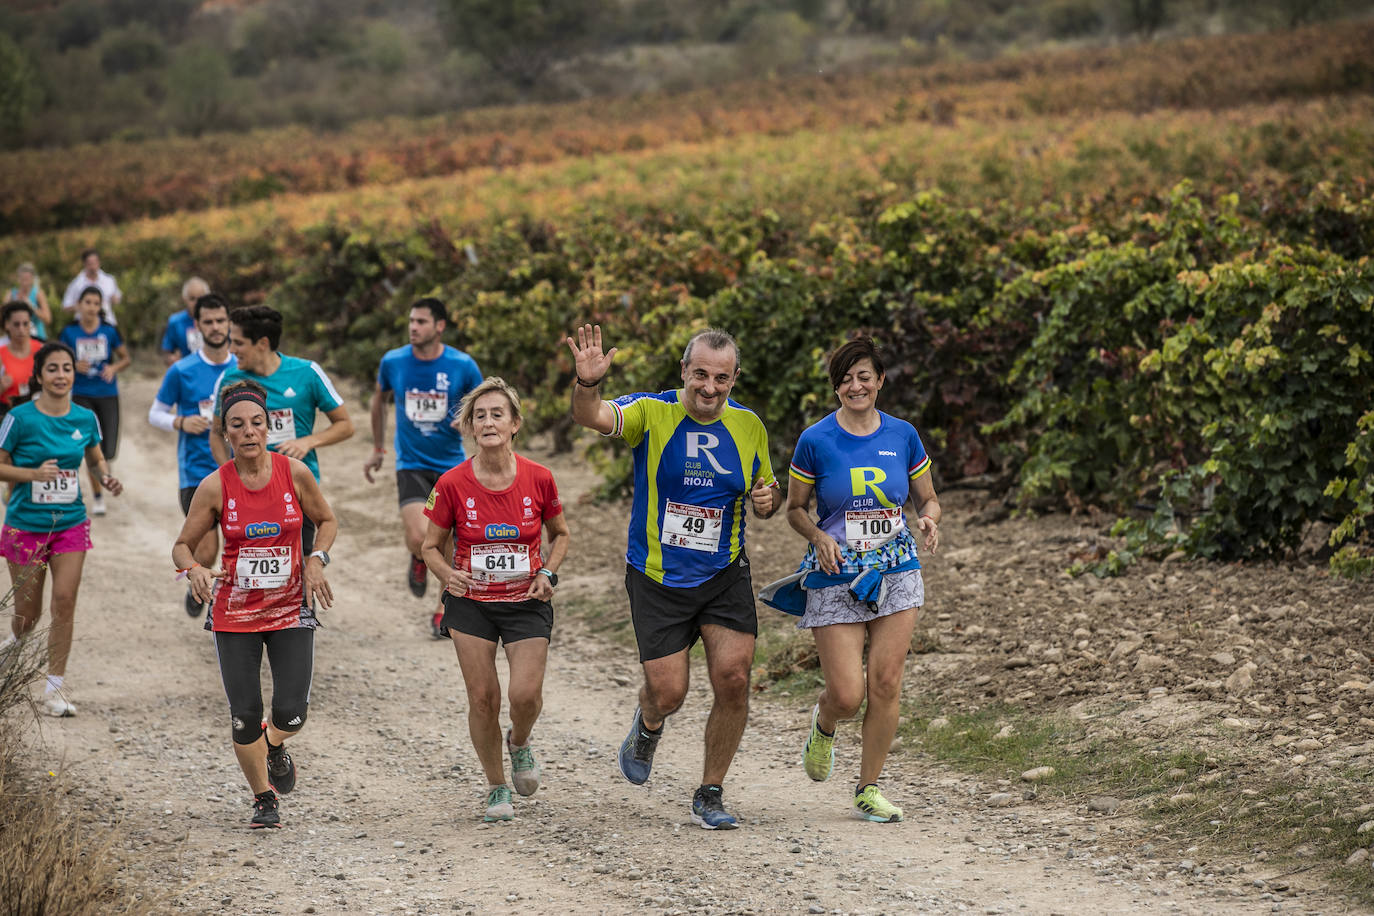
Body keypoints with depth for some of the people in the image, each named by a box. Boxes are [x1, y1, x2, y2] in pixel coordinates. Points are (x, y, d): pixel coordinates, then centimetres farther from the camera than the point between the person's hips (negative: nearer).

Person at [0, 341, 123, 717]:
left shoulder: (85, 419, 1)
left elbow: (96, 459, 17)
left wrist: (107, 478, -4)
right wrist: (34, 473, -23)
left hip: (71, 523, 3)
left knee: (65, 602, -7)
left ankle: (54, 688, 2)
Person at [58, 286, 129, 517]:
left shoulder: (109, 331, -1)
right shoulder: (69, 333, -4)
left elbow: (125, 358, 9)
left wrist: (114, 368, -12)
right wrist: (75, 366, -16)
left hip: (108, 395, 1)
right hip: (82, 396, -1)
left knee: (109, 451, -3)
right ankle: (97, 496, 11)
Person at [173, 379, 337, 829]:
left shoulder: (294, 472, -7)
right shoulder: (215, 487, -9)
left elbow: (326, 521, 10)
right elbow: (182, 545, 0)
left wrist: (316, 560, -7)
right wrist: (194, 570, -21)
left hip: (290, 607, 0)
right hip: (234, 611, 0)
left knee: (290, 713, -11)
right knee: (244, 716, -2)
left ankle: (275, 746, 27)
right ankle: (264, 799, 21)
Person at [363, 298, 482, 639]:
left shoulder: (463, 365, -9)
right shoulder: (393, 361, -5)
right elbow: (379, 400, 15)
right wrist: (378, 449, 20)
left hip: (451, 466, 0)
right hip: (411, 465, 0)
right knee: (418, 538, -19)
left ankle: (443, 612, 21)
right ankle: (418, 560, 19)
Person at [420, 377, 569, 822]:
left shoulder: (538, 479, -8)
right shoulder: (452, 484, -11)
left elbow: (560, 534, 9)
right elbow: (431, 546, 1)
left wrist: (548, 573, -7)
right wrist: (448, 575, -19)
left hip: (526, 602, 0)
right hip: (471, 603, 0)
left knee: (526, 694, -12)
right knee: (482, 698, -2)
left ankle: (519, 742, 24)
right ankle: (497, 787, 19)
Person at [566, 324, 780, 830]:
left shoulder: (749, 427, 1)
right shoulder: (652, 412, -10)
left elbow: (764, 488, 16)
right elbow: (592, 417, -29)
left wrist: (767, 500, -8)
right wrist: (587, 384, -51)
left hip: (725, 575, 2)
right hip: (657, 579, -2)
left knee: (733, 680, -9)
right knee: (668, 693, -3)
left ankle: (710, 796, 9)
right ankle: (648, 726, 37)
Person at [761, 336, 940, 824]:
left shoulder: (903, 435, 1)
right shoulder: (815, 441, -5)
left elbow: (927, 499, 11)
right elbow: (795, 509, 4)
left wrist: (928, 520, -12)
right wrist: (819, 538, -16)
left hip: (896, 572, 2)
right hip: (835, 578, -2)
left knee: (885, 684, -3)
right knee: (847, 695, -7)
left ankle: (868, 789, 12)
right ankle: (823, 723, 31)